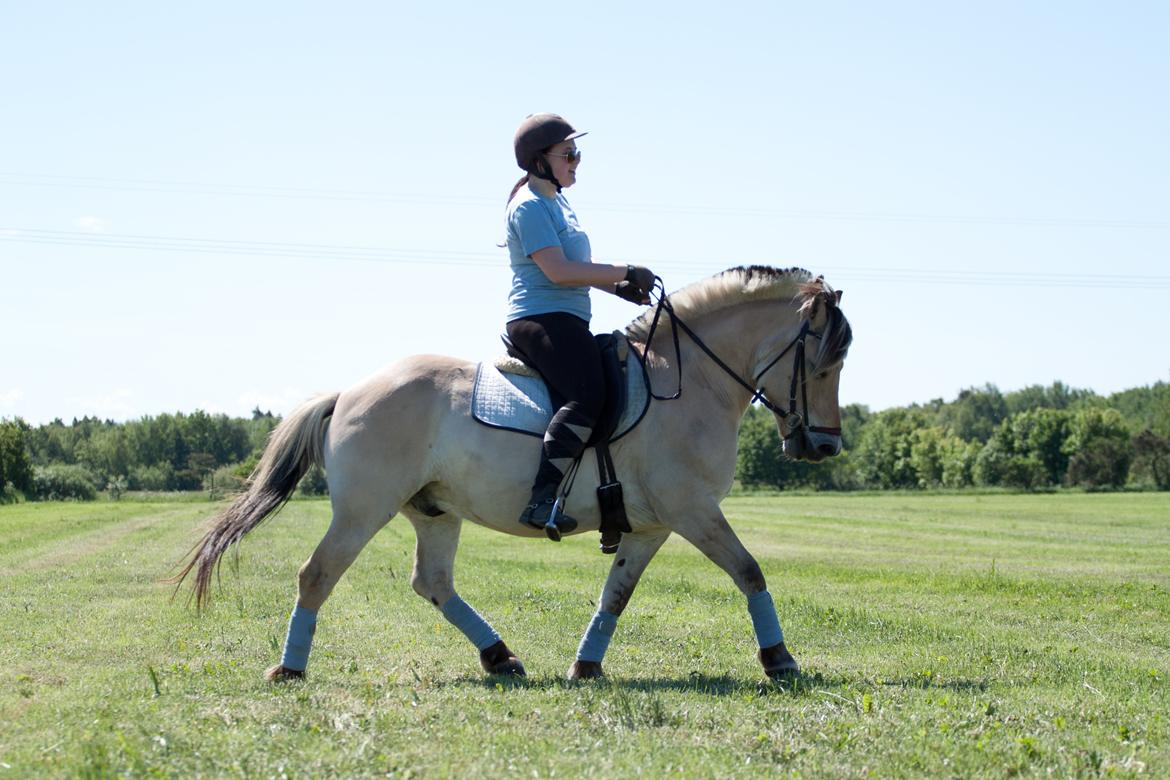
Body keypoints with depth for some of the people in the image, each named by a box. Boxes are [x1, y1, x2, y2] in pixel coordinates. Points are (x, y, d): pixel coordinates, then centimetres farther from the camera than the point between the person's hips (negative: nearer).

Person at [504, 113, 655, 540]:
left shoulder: (558, 203, 21)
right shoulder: (530, 206, -10)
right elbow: (557, 270, -20)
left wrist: (618, 287, 11)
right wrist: (626, 272, -16)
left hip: (567, 322, 11)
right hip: (541, 317, -11)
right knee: (588, 394, -29)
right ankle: (542, 499, -34)